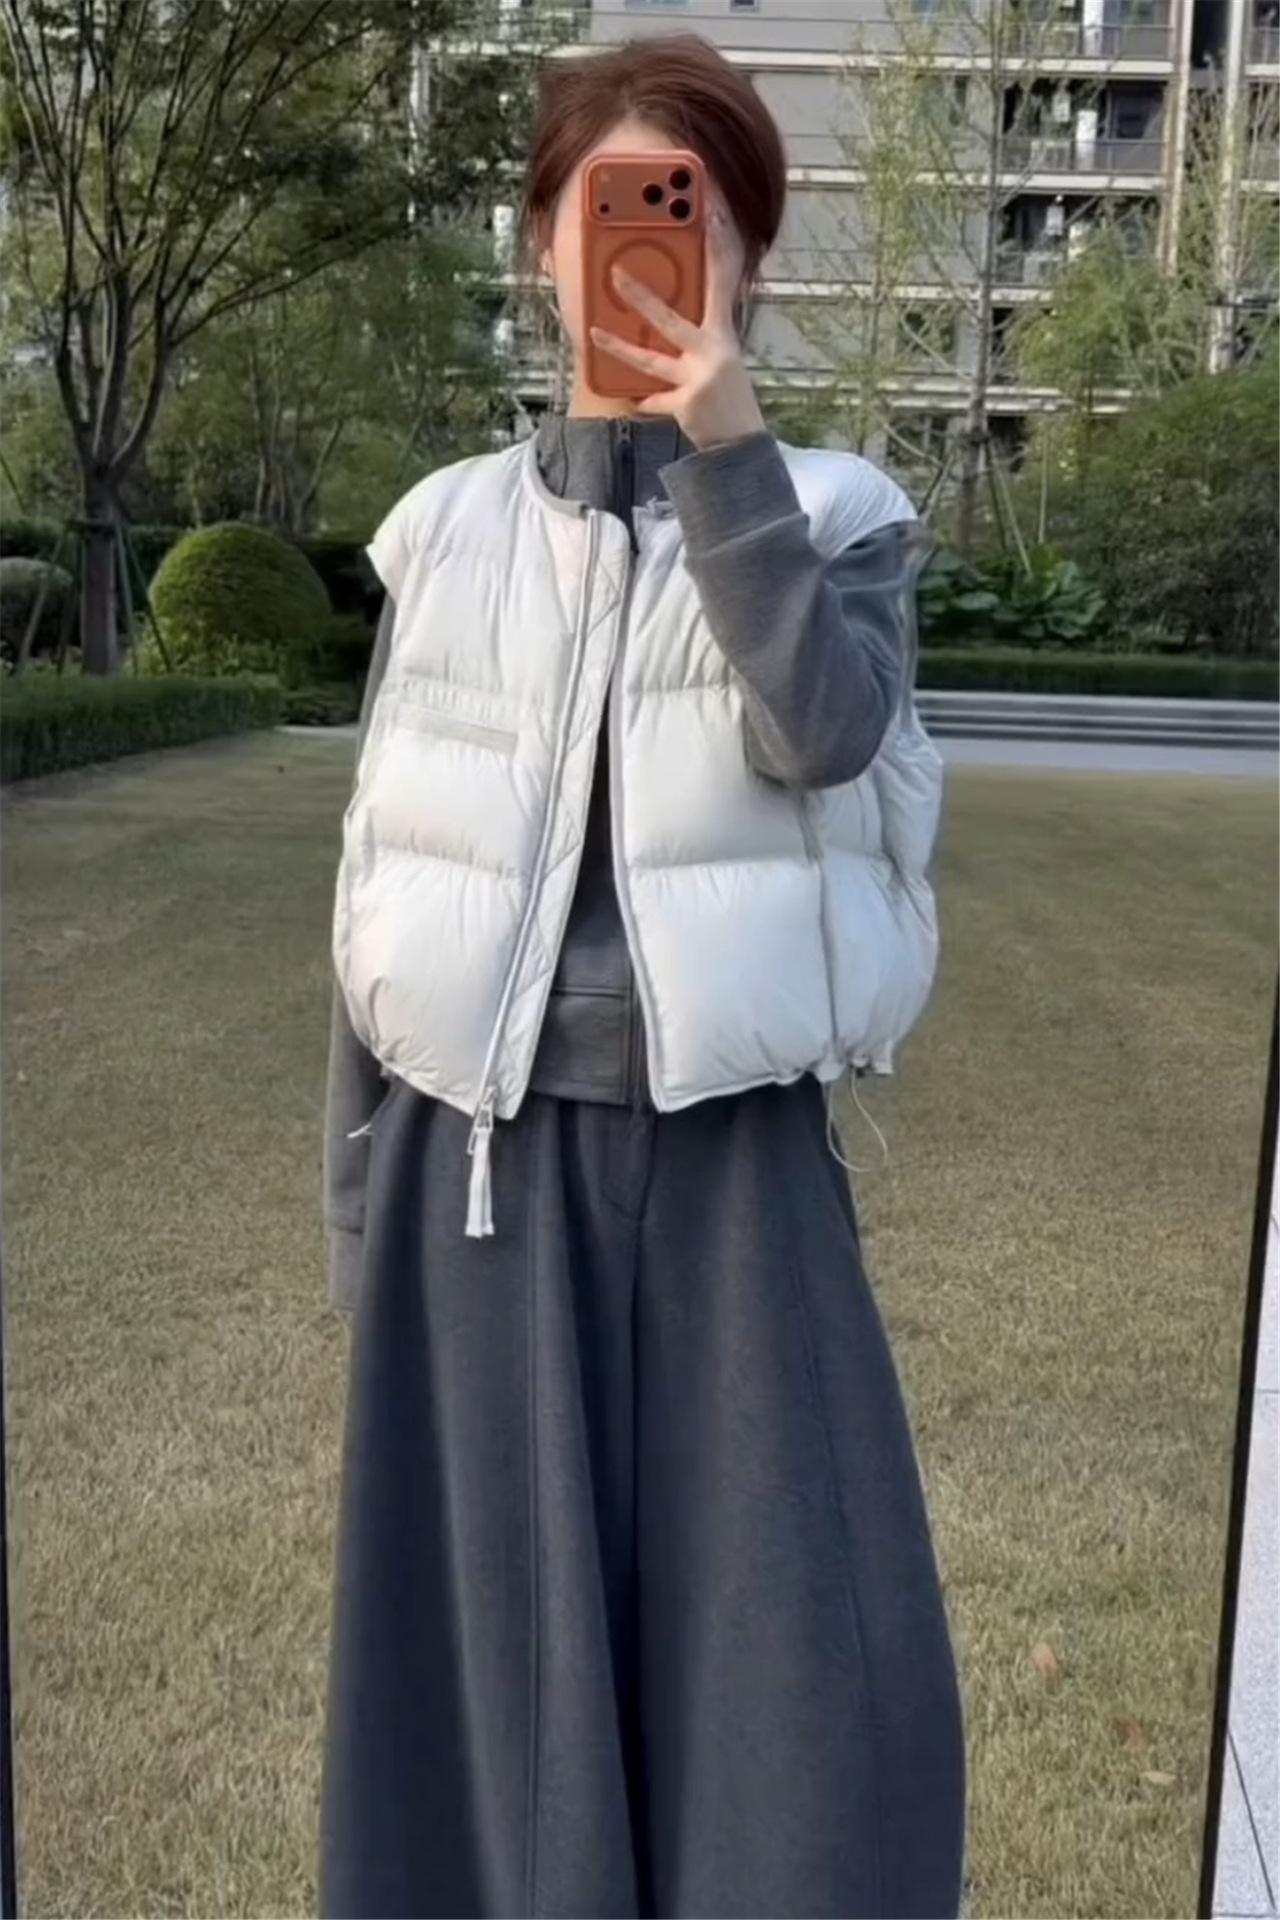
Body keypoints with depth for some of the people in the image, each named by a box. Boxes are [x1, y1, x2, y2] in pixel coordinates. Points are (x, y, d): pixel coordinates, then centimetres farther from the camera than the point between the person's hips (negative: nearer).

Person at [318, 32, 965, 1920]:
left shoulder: (831, 516, 3)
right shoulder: (450, 530, 5)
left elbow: (822, 731, -18)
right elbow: (385, 883, 7)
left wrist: (725, 445, -20)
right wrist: (358, 1199, 7)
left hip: (729, 1153, -1)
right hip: (487, 1147, 1)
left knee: (798, 1647, 3)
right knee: (501, 1627, 10)